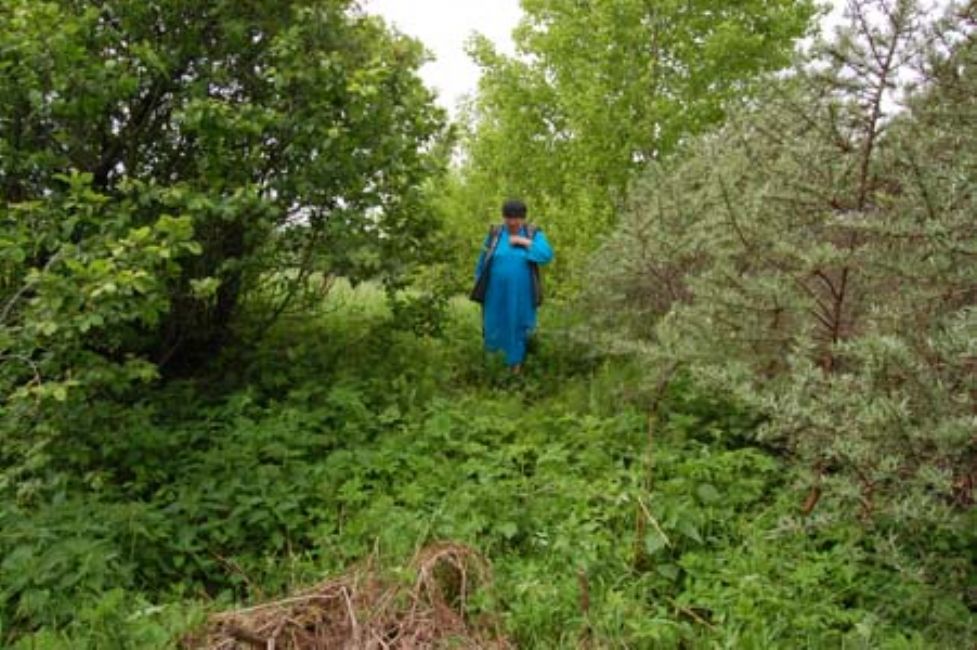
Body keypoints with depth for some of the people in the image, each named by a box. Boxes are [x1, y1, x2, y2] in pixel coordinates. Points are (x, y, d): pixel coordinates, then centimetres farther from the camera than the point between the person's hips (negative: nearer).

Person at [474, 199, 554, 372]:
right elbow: (483, 261, 7)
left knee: (517, 326, 7)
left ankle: (515, 361, 23)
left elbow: (547, 256, -18)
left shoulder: (534, 235, -3)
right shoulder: (495, 235, 0)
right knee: (494, 324, 6)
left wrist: (525, 242, -21)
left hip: (521, 294, -1)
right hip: (497, 292, 1)